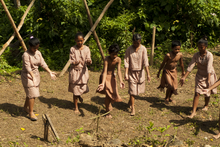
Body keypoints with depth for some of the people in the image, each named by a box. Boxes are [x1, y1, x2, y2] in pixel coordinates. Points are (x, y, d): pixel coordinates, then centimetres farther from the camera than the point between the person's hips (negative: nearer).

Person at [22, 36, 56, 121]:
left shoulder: (38, 53, 1)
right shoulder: (26, 55, -20)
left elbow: (43, 64, 0)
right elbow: (28, 67, -28)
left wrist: (50, 72, -10)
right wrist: (33, 77, -40)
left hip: (36, 74, 7)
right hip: (27, 75, -7)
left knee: (31, 93, 17)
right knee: (32, 94, -9)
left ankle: (25, 107, 38)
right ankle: (31, 113, 1)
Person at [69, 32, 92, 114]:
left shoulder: (86, 49, -2)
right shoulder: (72, 49, -7)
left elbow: (88, 60, -7)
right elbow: (71, 61, -9)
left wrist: (89, 61, -32)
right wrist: (75, 62, -31)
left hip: (83, 71, 2)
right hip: (74, 71, -2)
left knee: (83, 88, 8)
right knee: (75, 90, 3)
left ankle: (79, 95, 47)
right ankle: (76, 108, 21)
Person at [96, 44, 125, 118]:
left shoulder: (118, 59, -16)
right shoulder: (107, 60, -28)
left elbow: (119, 71, -23)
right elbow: (105, 72, -35)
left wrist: (121, 81, -37)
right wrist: (103, 83, -47)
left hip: (112, 77, 5)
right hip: (105, 77, -5)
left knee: (113, 93, 16)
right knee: (108, 94, -10)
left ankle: (108, 105, 45)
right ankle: (108, 112, 5)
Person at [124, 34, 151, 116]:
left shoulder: (143, 49, -8)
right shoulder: (129, 49, -9)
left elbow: (145, 62, -13)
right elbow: (126, 62, -8)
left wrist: (148, 73, -18)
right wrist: (126, 73, -16)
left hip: (140, 72, 2)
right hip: (131, 72, -2)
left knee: (139, 89, 14)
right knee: (132, 90, -3)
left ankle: (130, 101, 42)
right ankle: (132, 108, 7)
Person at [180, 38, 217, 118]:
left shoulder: (209, 55, -22)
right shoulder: (196, 55, -11)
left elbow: (209, 68, -32)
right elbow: (190, 66, -16)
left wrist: (208, 80, -42)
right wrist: (184, 77, -24)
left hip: (209, 76, -2)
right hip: (200, 76, 2)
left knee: (207, 93, 13)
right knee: (197, 93, -7)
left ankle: (206, 105, 43)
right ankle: (193, 112, -6)